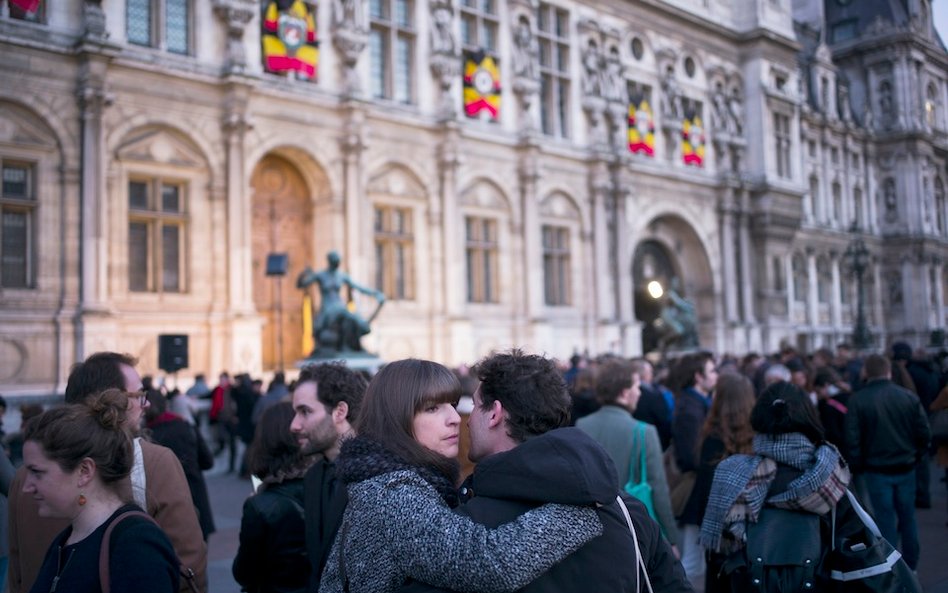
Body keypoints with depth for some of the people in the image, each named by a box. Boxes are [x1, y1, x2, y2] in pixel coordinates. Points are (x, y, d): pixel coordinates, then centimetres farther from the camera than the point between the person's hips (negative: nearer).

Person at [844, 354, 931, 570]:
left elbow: (853, 439, -12)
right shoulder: (909, 397, -6)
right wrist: (913, 455, 12)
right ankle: (910, 567, 26)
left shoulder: (858, 400, -12)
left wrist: (857, 466, 2)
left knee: (886, 520, 5)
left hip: (876, 470, -2)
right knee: (907, 518, 16)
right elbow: (924, 434, -4)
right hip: (906, 468, 3)